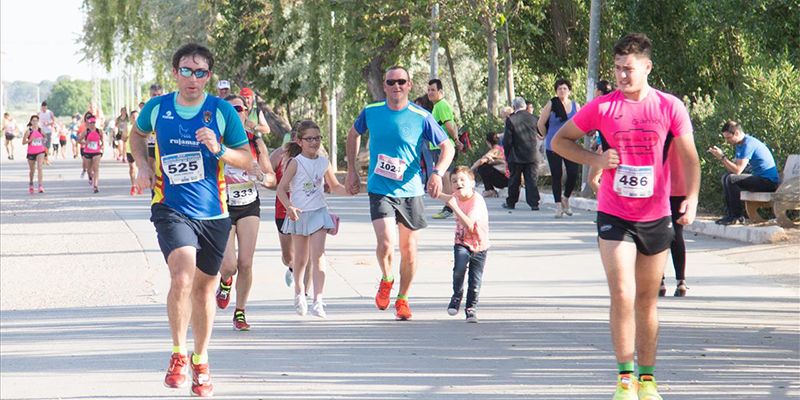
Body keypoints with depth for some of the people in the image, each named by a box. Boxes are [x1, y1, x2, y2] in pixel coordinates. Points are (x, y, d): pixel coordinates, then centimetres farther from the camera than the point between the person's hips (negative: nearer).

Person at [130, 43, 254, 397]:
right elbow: (138, 133, 22)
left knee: (204, 287, 13)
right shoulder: (157, 108, -1)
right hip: (171, 209, -2)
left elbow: (247, 159, 0)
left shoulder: (223, 112, -4)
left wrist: (218, 150, -18)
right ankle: (178, 354, -7)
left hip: (213, 213, 2)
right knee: (182, 276, -24)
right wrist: (142, 165, 6)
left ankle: (201, 362, 31)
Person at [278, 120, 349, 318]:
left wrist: (350, 191, 0)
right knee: (300, 258, 11)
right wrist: (289, 207, -23)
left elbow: (335, 186, 19)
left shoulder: (324, 162, 4)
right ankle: (299, 293, 35)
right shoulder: (296, 162, -6)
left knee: (317, 255, -11)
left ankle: (318, 301, -16)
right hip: (298, 213, -1)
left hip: (318, 213, 1)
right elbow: (281, 188, -8)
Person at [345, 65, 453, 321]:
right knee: (386, 244, -18)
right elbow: (354, 134, 19)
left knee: (408, 249, 8)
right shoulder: (371, 112, -2)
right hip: (380, 191, 0)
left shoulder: (421, 117, -7)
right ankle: (386, 280, 14)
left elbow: (447, 147, -1)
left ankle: (402, 299, 29)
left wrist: (437, 173, -19)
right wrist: (352, 171, 16)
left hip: (410, 191, 1)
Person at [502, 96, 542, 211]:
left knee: (514, 180, 9)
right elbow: (538, 137, 10)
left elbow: (507, 140, -9)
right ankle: (534, 203, -1)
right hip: (532, 156, 3)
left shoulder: (511, 119, -11)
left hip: (516, 156, -3)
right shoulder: (533, 118, 0)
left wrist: (506, 154, 2)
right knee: (531, 179, 4)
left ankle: (511, 202, 18)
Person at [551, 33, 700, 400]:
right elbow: (559, 140, 6)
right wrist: (596, 159, -10)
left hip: (656, 217, 1)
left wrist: (691, 198, -15)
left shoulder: (669, 107, -3)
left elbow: (689, 158, 0)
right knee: (623, 296, -13)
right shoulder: (602, 107, -4)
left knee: (647, 301, 11)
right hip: (614, 216, -1)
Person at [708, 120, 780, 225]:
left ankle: (738, 216, -16)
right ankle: (730, 214, 8)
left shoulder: (748, 144, -18)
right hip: (760, 179, 11)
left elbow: (737, 170, -23)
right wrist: (720, 157, -3)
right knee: (726, 177, 14)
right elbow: (731, 170, 11)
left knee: (731, 179, -23)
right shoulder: (739, 145, 13)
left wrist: (722, 157, -15)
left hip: (768, 181, -11)